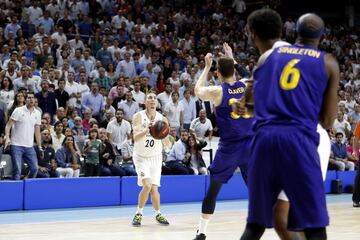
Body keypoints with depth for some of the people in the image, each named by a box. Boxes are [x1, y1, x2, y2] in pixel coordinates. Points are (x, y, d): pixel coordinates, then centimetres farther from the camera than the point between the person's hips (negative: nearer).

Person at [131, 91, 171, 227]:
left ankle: (158, 214, 19)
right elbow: (136, 138, -26)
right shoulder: (138, 117, -13)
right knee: (147, 186, -18)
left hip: (155, 157, 3)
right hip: (141, 157, -3)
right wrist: (146, 130, -44)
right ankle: (139, 214, 1)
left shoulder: (162, 119, -5)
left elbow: (167, 144, -6)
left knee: (154, 188, -2)